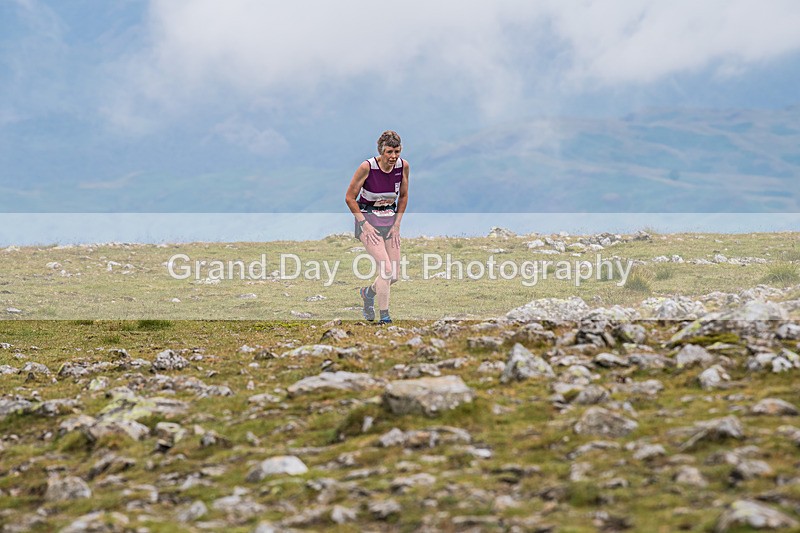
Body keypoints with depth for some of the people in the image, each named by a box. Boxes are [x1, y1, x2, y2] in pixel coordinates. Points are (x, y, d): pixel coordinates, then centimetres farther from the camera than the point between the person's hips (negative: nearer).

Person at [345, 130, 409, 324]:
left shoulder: (403, 166, -7)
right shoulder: (367, 167, -20)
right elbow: (350, 198, -11)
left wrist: (396, 225, 2)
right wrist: (365, 225, -13)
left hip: (390, 219, 5)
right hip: (368, 219, -5)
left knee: (394, 276, 4)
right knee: (386, 268, -20)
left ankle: (368, 293, 35)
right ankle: (384, 317, -11)